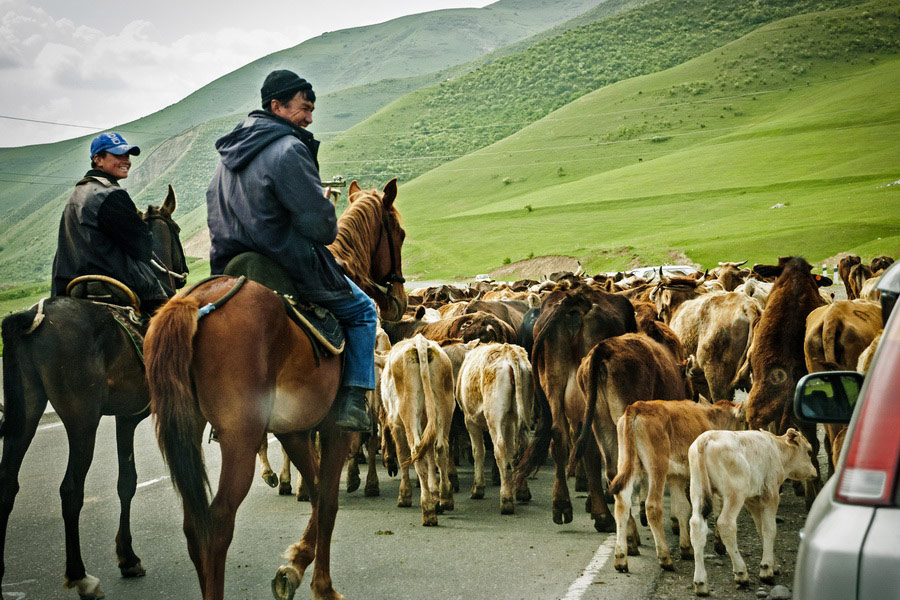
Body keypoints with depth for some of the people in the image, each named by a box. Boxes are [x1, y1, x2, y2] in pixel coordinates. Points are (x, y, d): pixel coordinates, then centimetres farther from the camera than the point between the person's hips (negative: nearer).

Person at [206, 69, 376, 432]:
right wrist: (331, 232, 2)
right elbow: (320, 225, -20)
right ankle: (352, 402, 2)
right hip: (290, 265, -8)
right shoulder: (289, 149, -19)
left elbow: (217, 216, 18)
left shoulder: (229, 150, 10)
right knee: (361, 311, 13)